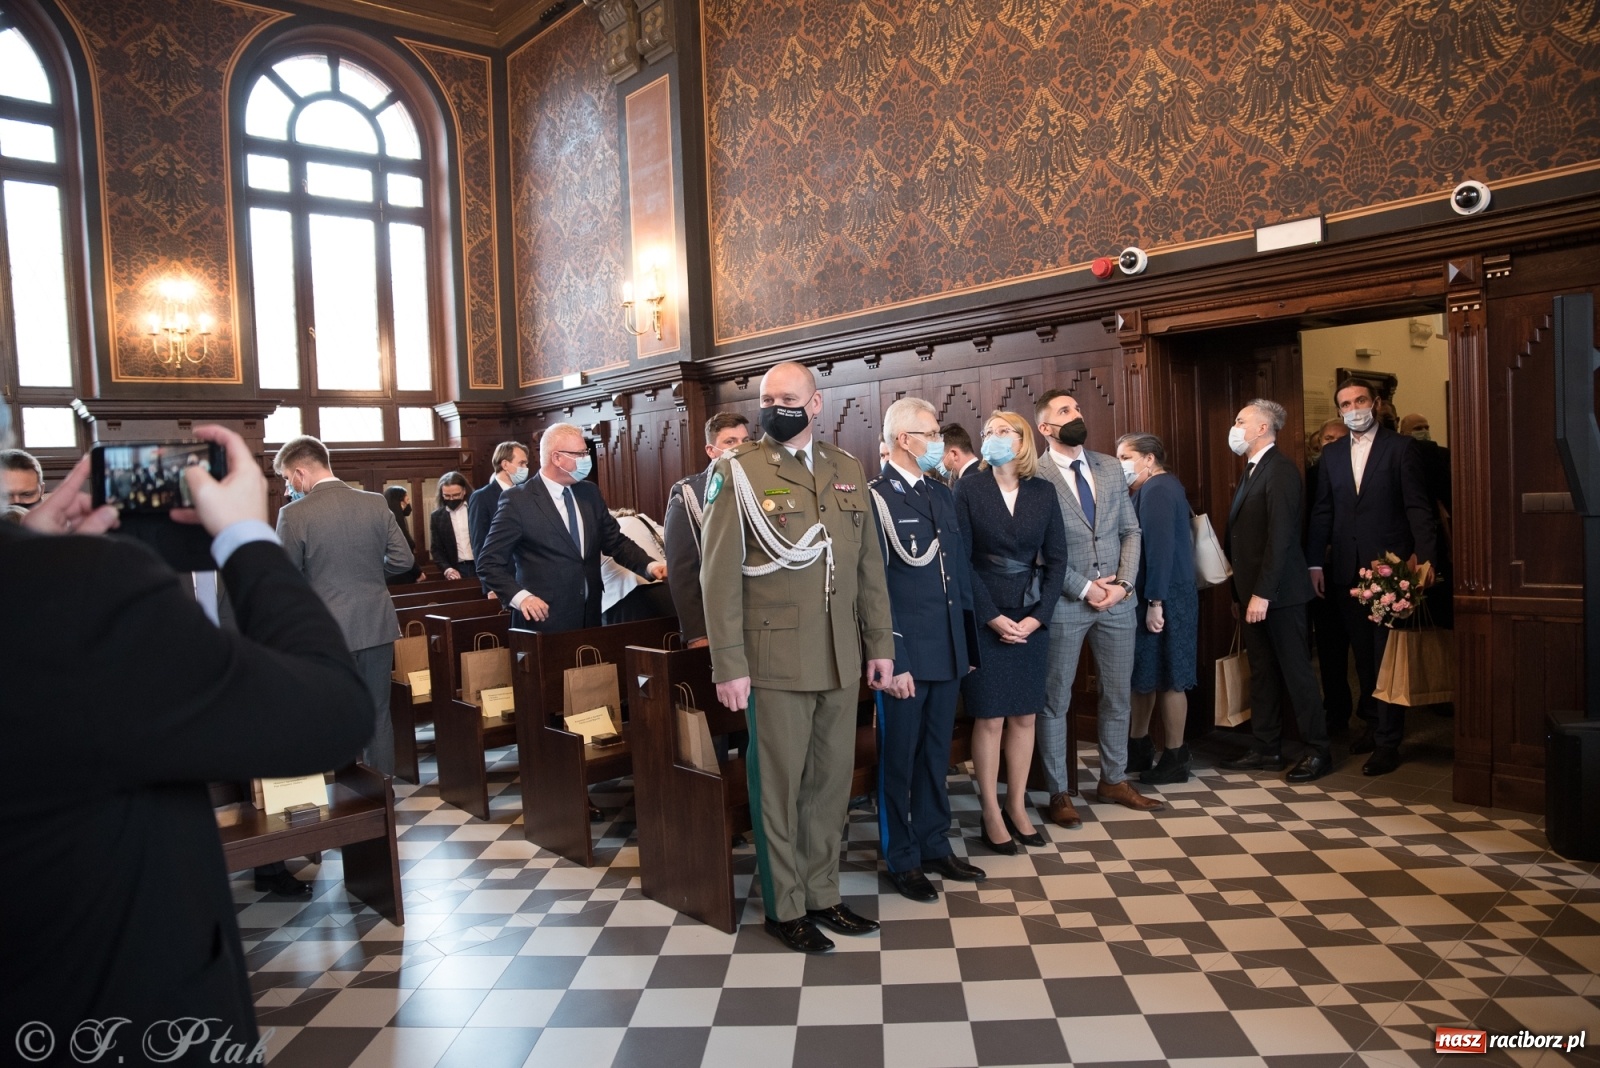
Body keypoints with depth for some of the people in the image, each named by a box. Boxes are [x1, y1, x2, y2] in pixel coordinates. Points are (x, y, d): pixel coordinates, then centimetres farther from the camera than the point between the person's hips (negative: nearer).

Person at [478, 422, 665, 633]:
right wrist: (520, 597, -21)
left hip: (589, 617, 6)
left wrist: (649, 565, -2)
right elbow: (489, 563, -7)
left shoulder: (590, 493, 9)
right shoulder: (517, 500, -8)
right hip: (544, 620, -5)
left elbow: (616, 542, 15)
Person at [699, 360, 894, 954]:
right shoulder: (738, 473, -5)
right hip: (775, 658, -4)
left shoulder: (848, 470, 9)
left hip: (841, 659, 5)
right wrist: (729, 666, -11)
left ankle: (822, 894, 31)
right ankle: (784, 909, 23)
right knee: (778, 786, 6)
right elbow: (720, 576, -8)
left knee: (832, 782, 13)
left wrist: (880, 643, 9)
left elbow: (869, 565, 12)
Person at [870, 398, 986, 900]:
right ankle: (901, 860, 22)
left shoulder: (943, 493, 12)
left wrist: (969, 642, 12)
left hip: (948, 650, 7)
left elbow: (962, 568, 14)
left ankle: (934, 846, 32)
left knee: (936, 755, 18)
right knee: (898, 759, 8)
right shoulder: (876, 498, -11)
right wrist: (893, 661, -16)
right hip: (906, 654, -7)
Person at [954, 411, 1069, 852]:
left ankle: (1017, 807, 22)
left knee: (1025, 716, 9)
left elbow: (1056, 558, 3)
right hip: (985, 617, -3)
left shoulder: (1043, 492, 4)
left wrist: (1037, 615, -6)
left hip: (1032, 618, 3)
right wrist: (993, 617, -12)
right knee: (989, 718, 2)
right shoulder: (969, 489, -4)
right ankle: (991, 815, 14)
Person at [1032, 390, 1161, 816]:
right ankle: (1058, 792, 17)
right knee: (1055, 700, 5)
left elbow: (1131, 530, 9)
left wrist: (1123, 583, -4)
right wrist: (1084, 588, -13)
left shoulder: (1110, 467, 9)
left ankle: (1113, 780, 31)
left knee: (1118, 696, 15)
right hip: (1065, 603, -5)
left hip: (1118, 600, 5)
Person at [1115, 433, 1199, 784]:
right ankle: (1139, 748, 28)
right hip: (1151, 597, 10)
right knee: (1143, 674, 16)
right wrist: (1148, 600, 12)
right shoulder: (1153, 489, 16)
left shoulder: (1157, 490, -15)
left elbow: (1161, 547, -22)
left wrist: (1156, 602, -23)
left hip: (1165, 599, -10)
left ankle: (1175, 759, 11)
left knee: (1168, 679, 0)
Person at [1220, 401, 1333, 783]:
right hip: (1253, 591, 9)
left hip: (1278, 592, -9)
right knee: (1262, 671, 14)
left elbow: (1281, 537, -21)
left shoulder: (1280, 469, -14)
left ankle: (1318, 750, 13)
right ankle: (1267, 750, 23)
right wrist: (1242, 590, 11)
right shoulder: (1251, 471, 15)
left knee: (1296, 670, 1)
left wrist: (1263, 592, -23)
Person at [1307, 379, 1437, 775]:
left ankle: (1387, 741, 5)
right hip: (1346, 568, 4)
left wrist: (1423, 557, -15)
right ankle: (1372, 721, 26)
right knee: (1363, 653, 12)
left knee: (1387, 654, 0)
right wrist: (1315, 563, 4)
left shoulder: (1400, 447, -1)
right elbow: (1322, 512, 10)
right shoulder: (1331, 454, 12)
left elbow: (1418, 507, -5)